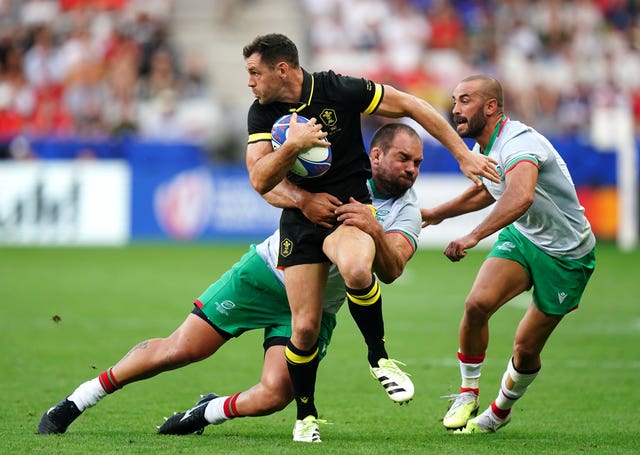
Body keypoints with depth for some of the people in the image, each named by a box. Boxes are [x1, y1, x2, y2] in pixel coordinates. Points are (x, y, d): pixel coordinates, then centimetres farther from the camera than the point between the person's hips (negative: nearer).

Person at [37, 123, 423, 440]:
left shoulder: (407, 212, -8)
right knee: (180, 349, -8)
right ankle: (72, 405, 5)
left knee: (275, 396, -19)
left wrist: (375, 231, -43)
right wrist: (302, 198, -37)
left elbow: (391, 271, -24)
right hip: (267, 273, -2)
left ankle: (211, 411, 13)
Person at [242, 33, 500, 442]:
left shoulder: (339, 90, -12)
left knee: (355, 270, -37)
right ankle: (306, 414, 19)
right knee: (305, 327, -6)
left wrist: (463, 154, -4)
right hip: (301, 219, 3)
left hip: (350, 209, -3)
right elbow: (260, 181, -11)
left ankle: (378, 354, -11)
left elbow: (411, 106, -5)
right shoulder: (262, 113, -2)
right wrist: (293, 144, -28)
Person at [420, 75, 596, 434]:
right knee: (478, 302, -21)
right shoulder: (482, 149, -1)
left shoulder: (519, 142, -30)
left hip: (566, 255, -6)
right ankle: (468, 394, -3)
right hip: (521, 237, 6)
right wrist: (438, 213, 28)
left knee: (527, 349, -1)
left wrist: (474, 236, -61)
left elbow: (521, 197, -52)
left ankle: (501, 410, 28)